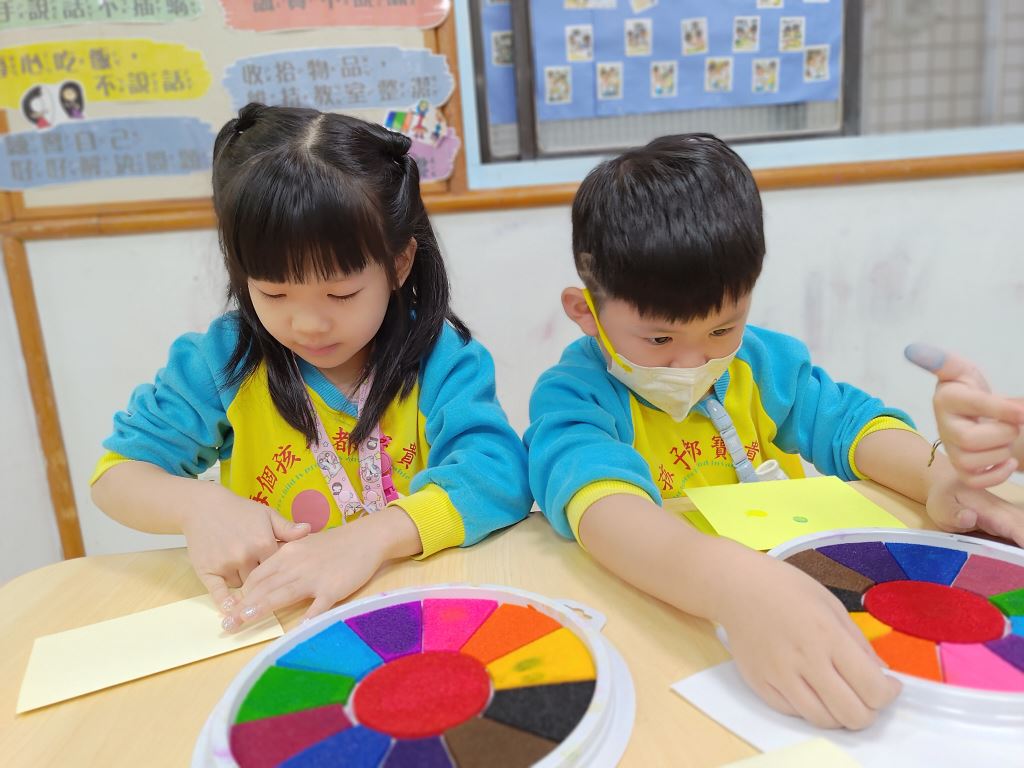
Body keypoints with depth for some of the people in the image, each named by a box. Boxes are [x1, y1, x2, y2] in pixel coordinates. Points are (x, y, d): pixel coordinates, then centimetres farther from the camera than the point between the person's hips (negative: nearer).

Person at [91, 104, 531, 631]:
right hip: (263, 619, 2)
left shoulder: (438, 358, -9)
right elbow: (115, 473, 1)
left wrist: (371, 536, -34)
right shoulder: (224, 360, -4)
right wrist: (196, 505, -20)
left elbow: (501, 473, -20)